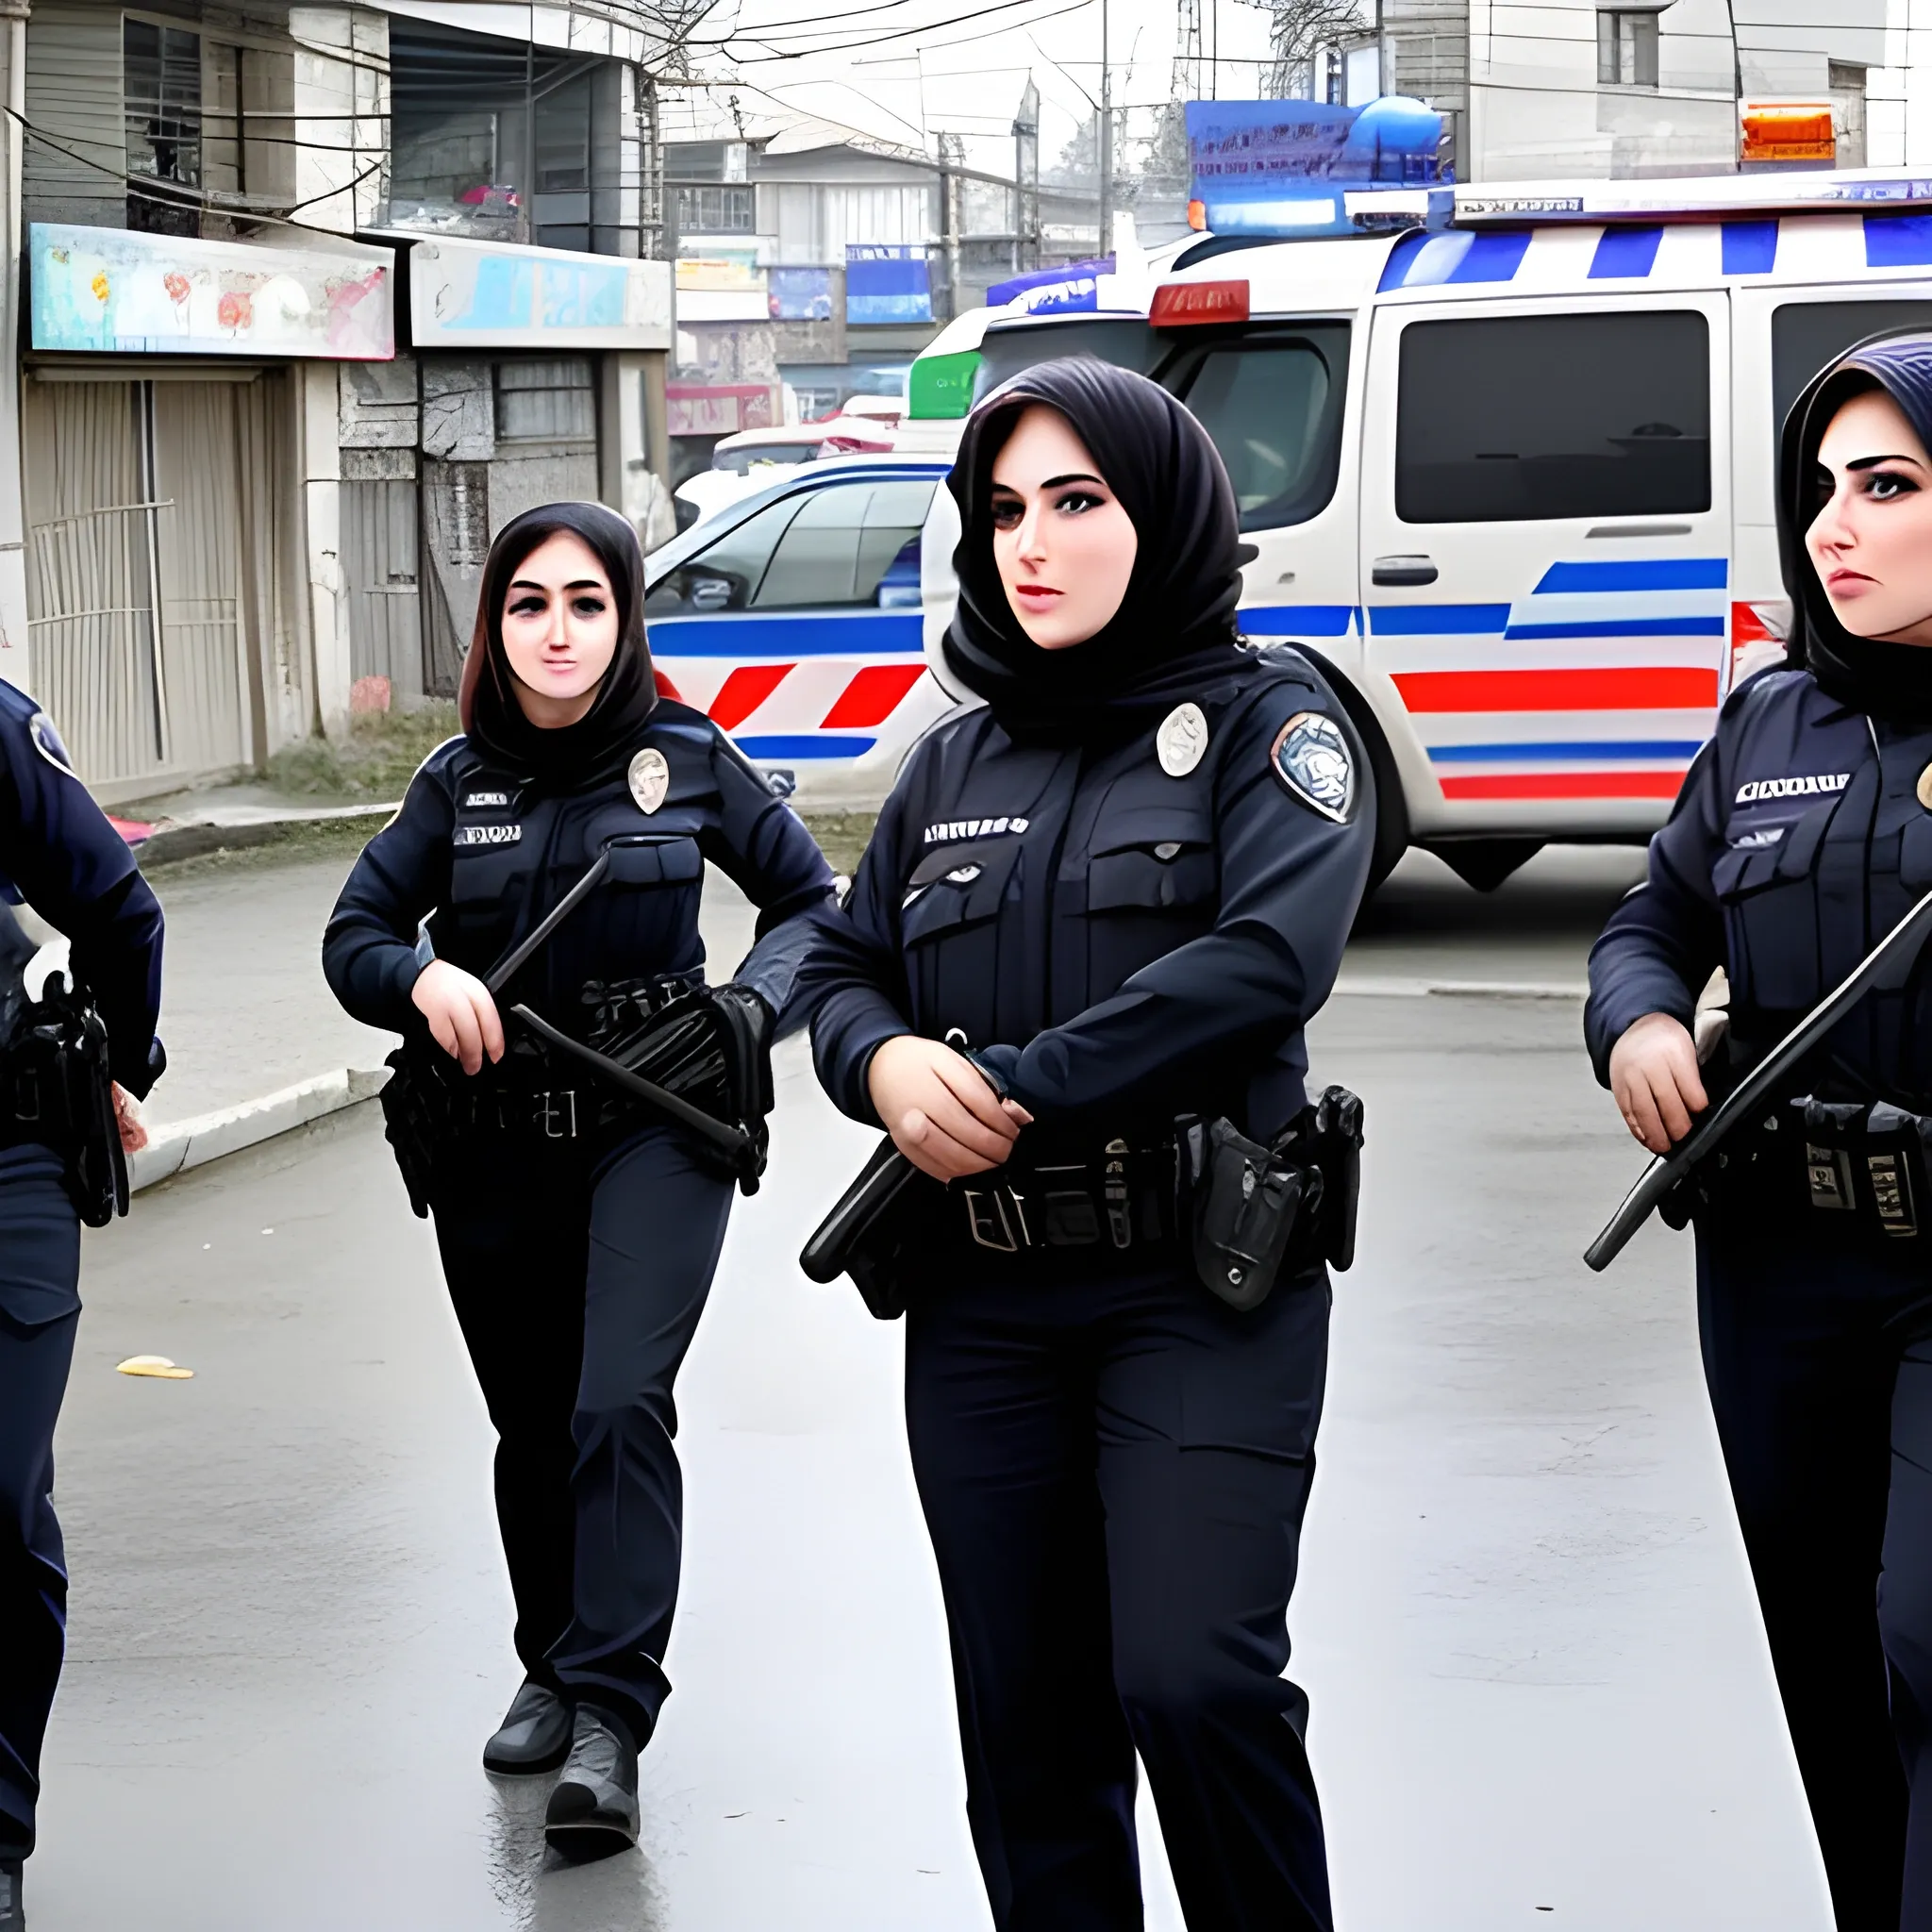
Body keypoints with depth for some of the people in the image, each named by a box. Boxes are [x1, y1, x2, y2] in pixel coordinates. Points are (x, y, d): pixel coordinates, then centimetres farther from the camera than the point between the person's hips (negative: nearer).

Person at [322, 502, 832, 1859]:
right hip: (494, 1146, 3)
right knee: (531, 1428, 14)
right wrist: (423, 978, -16)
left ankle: (608, 1720, -20)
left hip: (652, 1127, -3)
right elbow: (355, 937, 6)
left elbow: (811, 897, 8)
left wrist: (752, 1005, -10)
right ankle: (553, 1671, 33)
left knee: (619, 1407, -19)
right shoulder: (459, 782, 4)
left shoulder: (688, 762, -2)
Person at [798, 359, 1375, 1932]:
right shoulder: (955, 768, 15)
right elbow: (841, 964, 18)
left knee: (1193, 1678, -17)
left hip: (1201, 1287, -5)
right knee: (1027, 1720, 8)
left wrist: (1019, 1084, -17)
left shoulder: (1264, 723, -2)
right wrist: (885, 1064, -6)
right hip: (983, 1304, 5)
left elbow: (1268, 961, -16)